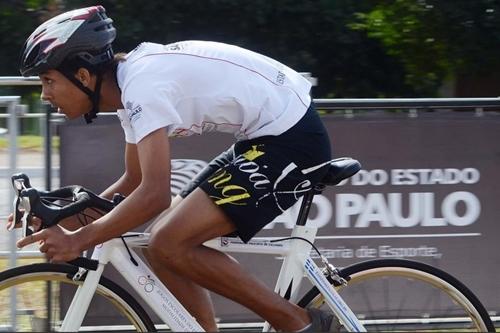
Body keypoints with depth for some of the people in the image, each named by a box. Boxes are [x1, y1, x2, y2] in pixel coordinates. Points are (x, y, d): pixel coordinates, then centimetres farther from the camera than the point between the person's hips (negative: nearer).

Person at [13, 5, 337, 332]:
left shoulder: (142, 85, -20)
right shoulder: (132, 80, 10)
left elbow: (154, 195, -27)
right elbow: (135, 182, 22)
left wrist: (80, 239, -19)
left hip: (291, 139, -10)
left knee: (170, 245, -14)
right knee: (167, 246, 6)